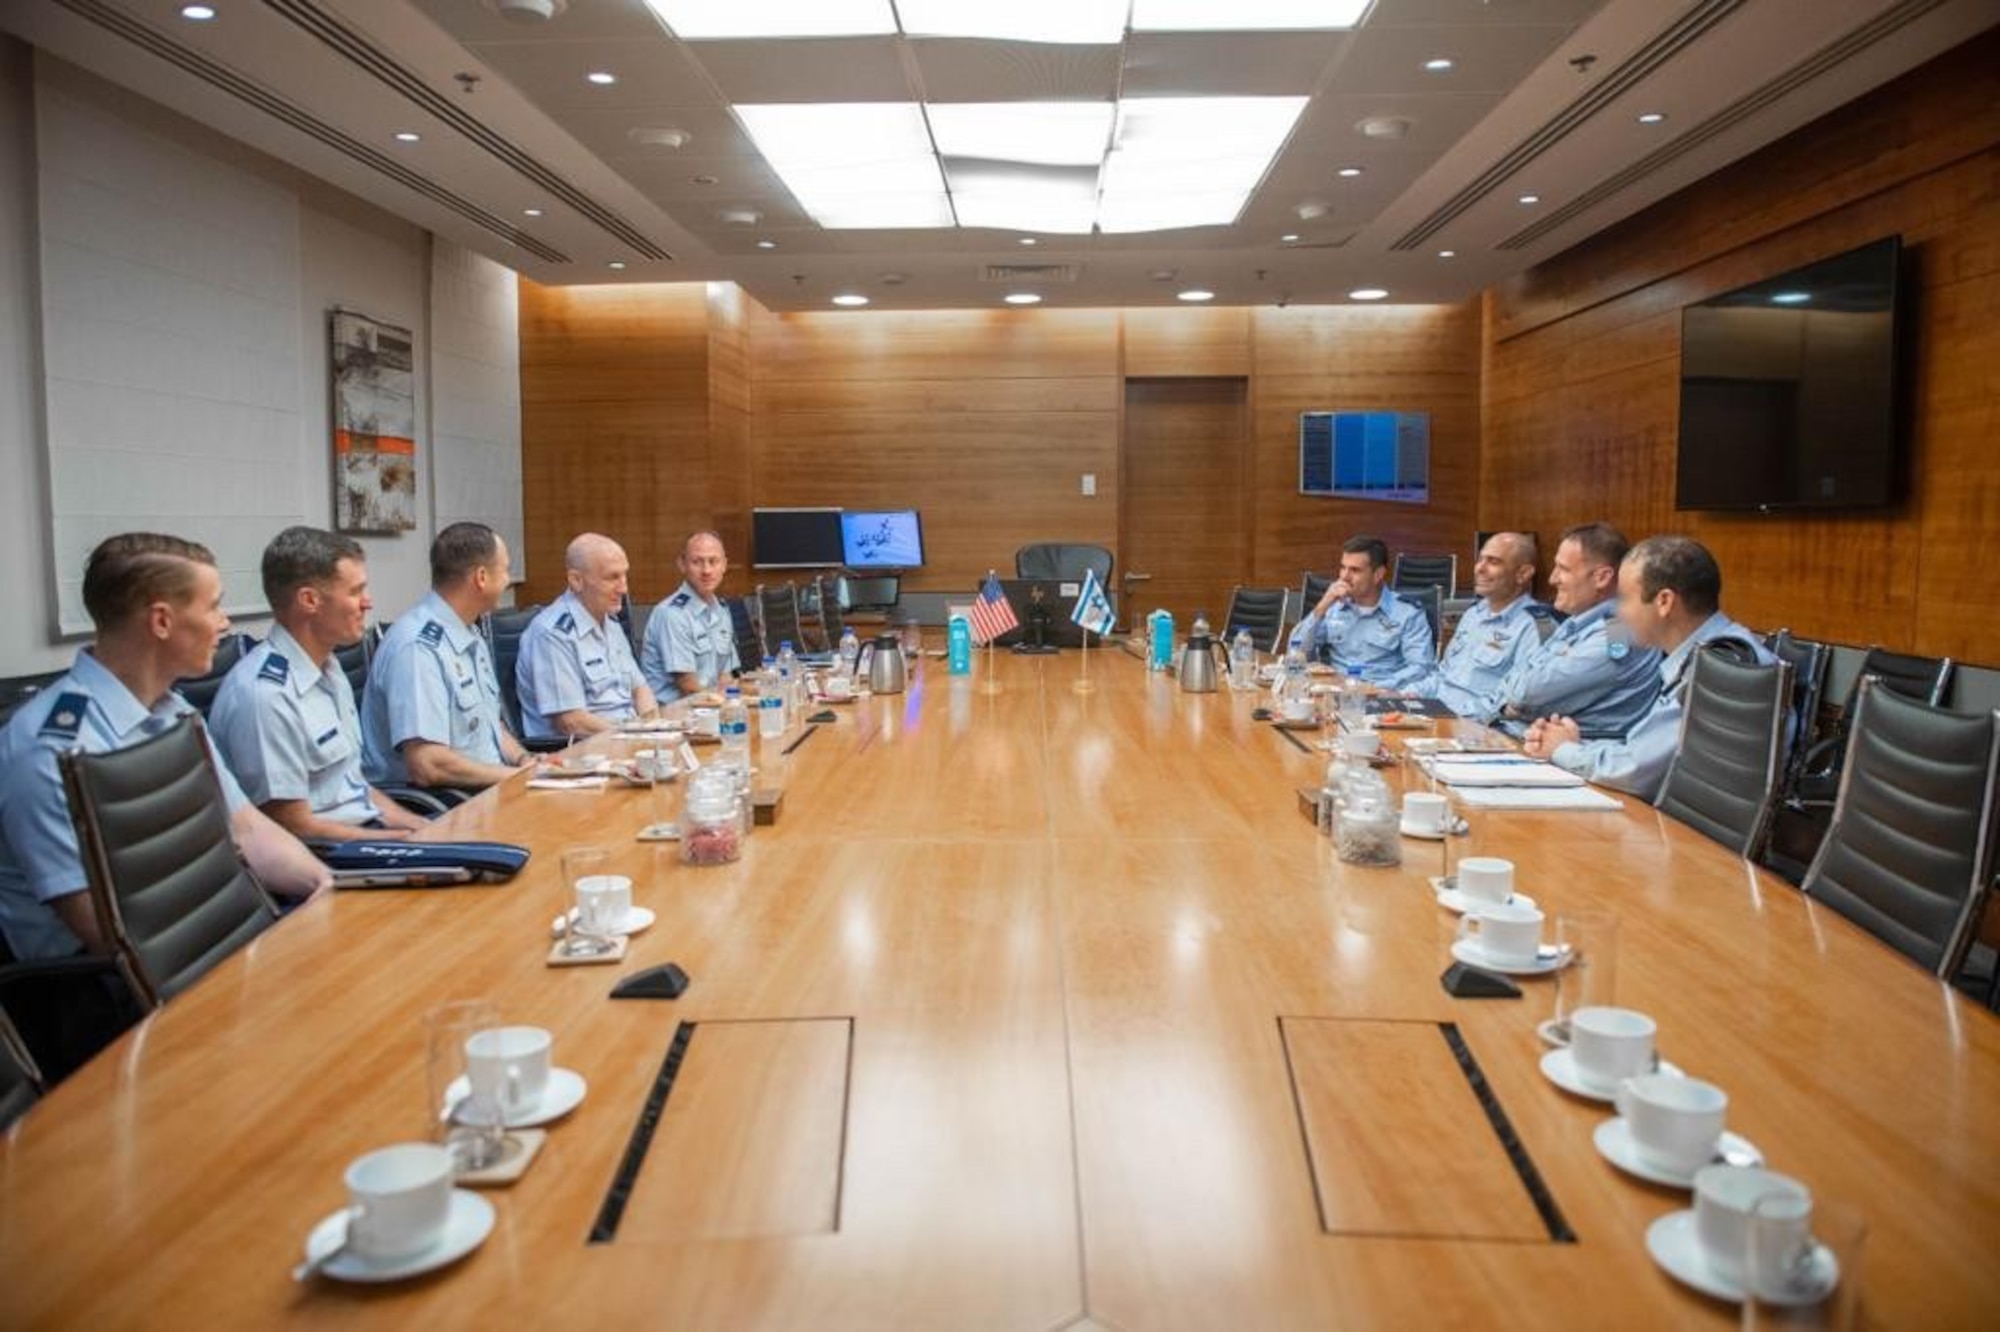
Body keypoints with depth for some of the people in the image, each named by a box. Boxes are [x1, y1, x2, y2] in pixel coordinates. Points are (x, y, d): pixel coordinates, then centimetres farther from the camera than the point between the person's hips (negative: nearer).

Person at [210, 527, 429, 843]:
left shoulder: (329, 670, 9)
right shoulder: (265, 696, -19)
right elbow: (294, 828, -17)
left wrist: (424, 829, 3)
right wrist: (411, 841, -12)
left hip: (369, 827, 8)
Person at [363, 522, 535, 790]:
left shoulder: (470, 637, 13)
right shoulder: (418, 647, -17)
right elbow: (426, 766, -24)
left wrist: (524, 759, 3)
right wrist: (520, 776, -15)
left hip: (486, 791, 9)